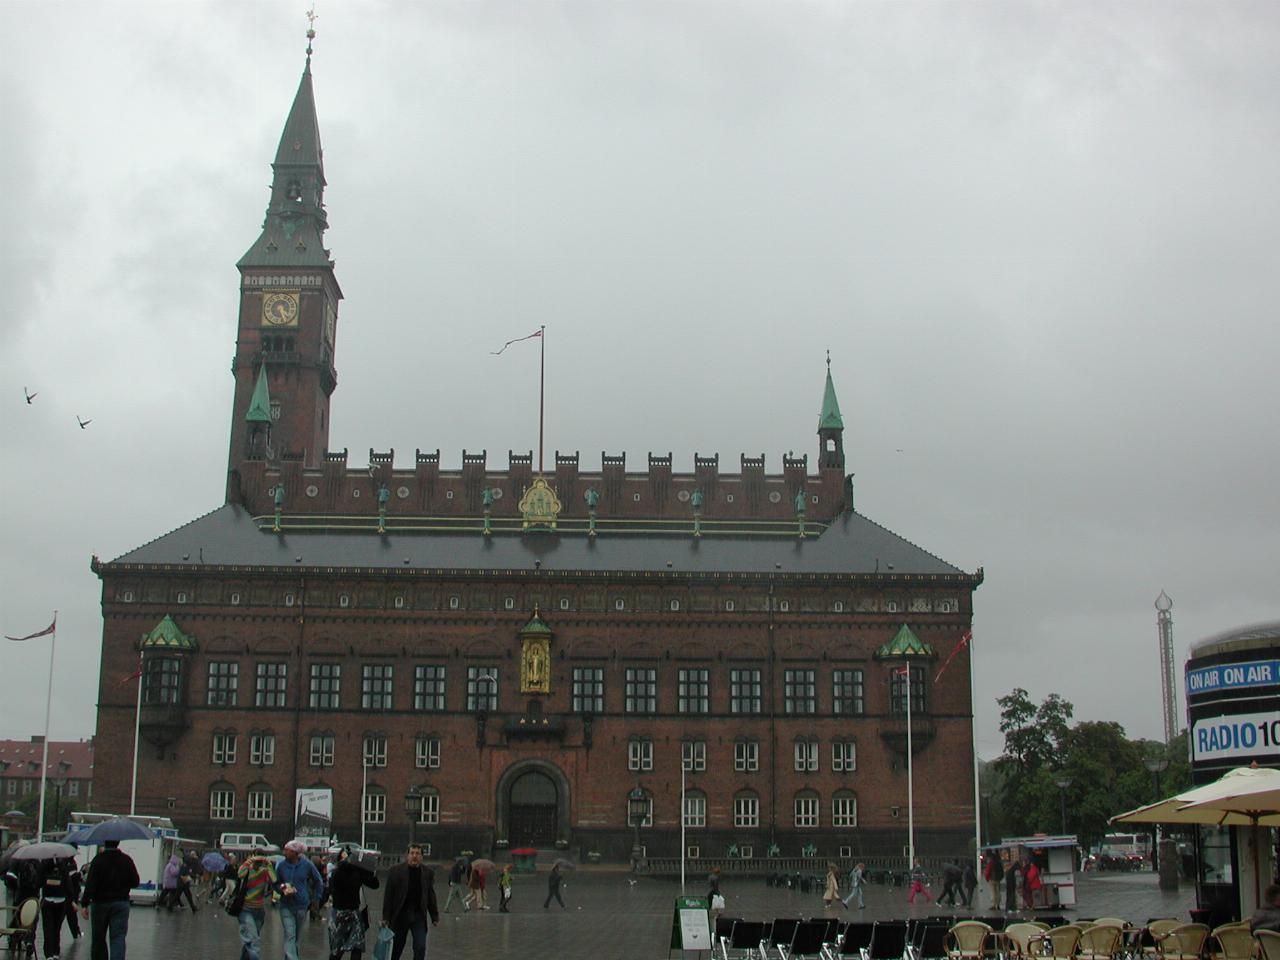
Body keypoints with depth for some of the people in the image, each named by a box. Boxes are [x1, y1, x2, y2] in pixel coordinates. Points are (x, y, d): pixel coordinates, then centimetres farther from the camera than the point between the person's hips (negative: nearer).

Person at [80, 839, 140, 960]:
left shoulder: (98, 860, -11)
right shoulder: (127, 860, -3)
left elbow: (90, 884, -15)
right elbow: (135, 882, 0)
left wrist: (85, 904, -12)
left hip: (100, 903, -1)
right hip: (121, 903, 1)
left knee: (98, 938, 14)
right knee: (118, 937, -2)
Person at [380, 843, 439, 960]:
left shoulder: (427, 872, 3)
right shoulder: (395, 871, -5)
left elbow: (431, 896, 9)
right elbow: (388, 896, -5)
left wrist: (434, 916, 9)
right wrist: (386, 917, -8)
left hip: (419, 915, 1)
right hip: (400, 914, -1)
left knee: (420, 948, -7)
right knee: (396, 948, 10)